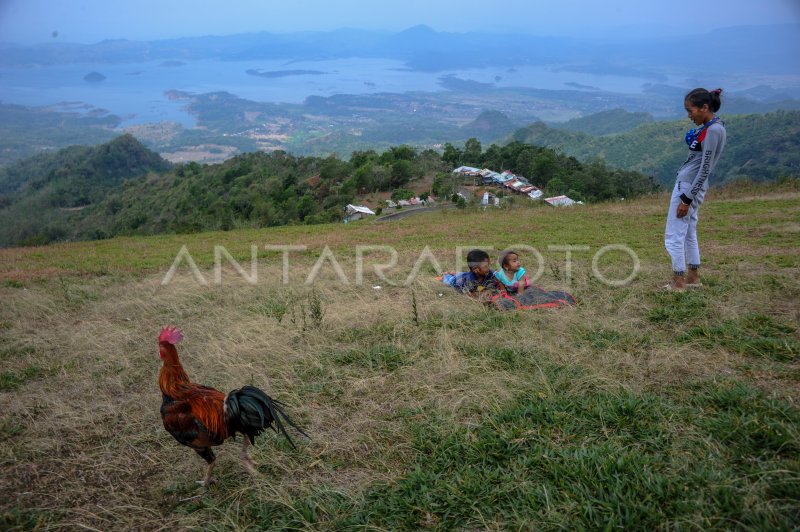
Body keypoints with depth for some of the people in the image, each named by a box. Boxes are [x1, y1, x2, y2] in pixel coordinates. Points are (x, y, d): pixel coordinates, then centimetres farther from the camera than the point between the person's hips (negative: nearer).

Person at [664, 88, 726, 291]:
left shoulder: (712, 131, -18)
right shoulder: (713, 126, 11)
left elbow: (705, 169, -19)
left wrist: (687, 198, -17)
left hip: (688, 186, -10)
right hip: (691, 185, 10)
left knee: (674, 235, -3)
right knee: (689, 233, 17)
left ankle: (678, 282, 5)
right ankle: (693, 277, 26)